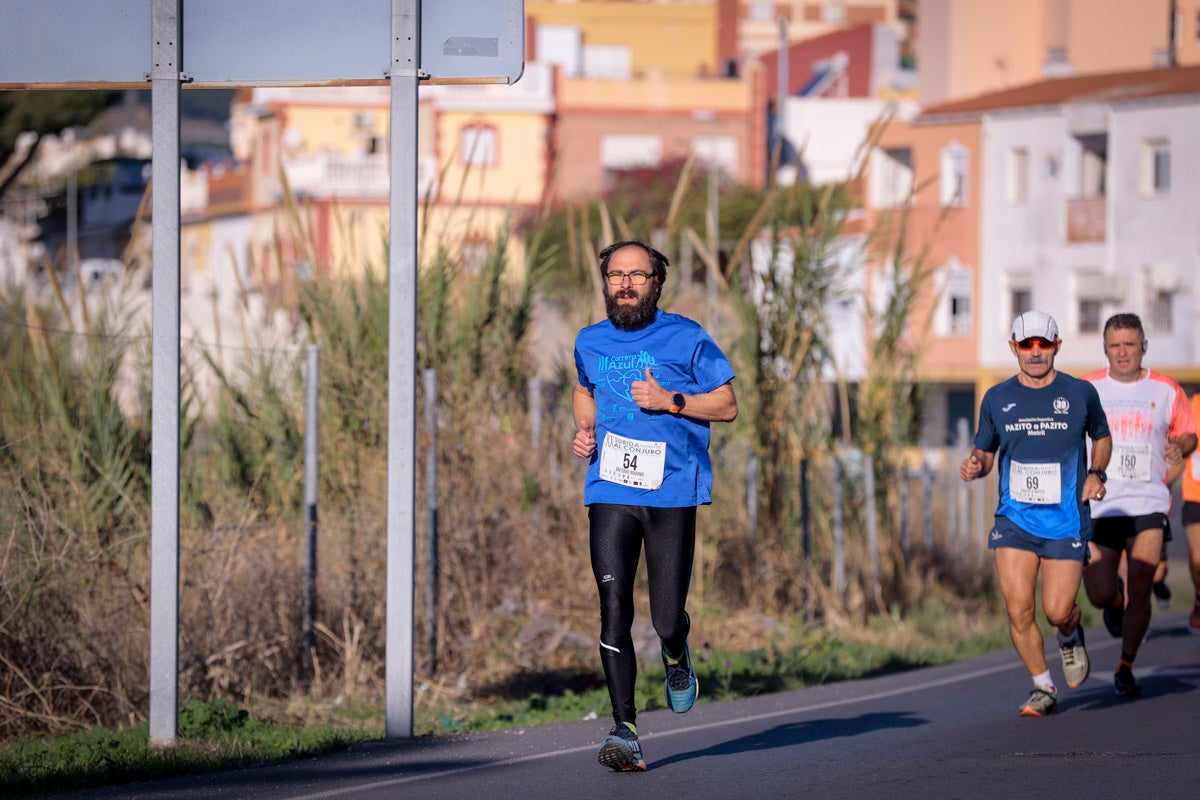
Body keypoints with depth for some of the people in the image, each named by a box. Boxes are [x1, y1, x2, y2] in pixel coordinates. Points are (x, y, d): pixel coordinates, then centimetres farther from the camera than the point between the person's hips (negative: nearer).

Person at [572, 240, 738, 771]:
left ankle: (676, 656, 37)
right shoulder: (590, 342, 11)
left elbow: (727, 405, 3)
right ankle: (624, 731, -11)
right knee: (613, 609, -12)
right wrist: (584, 427, 11)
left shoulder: (686, 338, -1)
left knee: (667, 620, -1)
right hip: (610, 492, 2)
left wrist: (671, 401, -12)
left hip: (672, 491, -2)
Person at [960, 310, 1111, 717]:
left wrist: (1096, 473, -1)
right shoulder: (997, 399, 4)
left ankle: (1071, 637, 31)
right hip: (1014, 519, 1)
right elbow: (985, 451, 14)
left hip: (1066, 521, -1)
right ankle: (1043, 687, 10)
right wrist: (975, 466, -9)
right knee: (1018, 609, -9)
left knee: (1057, 611, -7)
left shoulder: (1080, 393, 0)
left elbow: (1101, 437, 17)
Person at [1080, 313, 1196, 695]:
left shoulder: (1166, 391, 4)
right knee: (1100, 597, -4)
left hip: (1147, 504, 0)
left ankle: (1126, 666, 8)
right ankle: (1116, 598, 34)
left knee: (1139, 593, -10)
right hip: (1098, 505, 0)